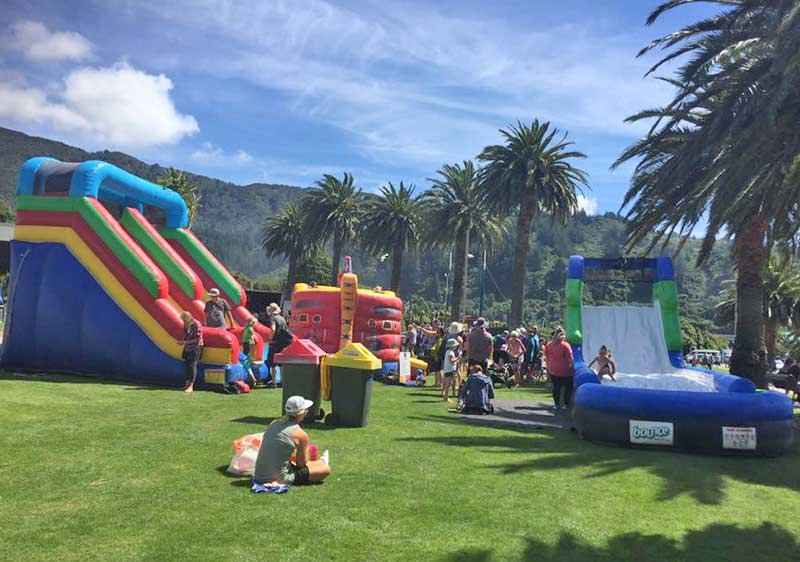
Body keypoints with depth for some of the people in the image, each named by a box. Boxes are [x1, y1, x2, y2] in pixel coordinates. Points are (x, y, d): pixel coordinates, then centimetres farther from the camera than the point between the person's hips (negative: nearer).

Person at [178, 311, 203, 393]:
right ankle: (187, 384, 19)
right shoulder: (186, 325, 6)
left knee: (192, 365, -12)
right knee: (187, 365, 10)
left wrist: (185, 342, -18)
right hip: (188, 348, 8)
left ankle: (191, 386, -12)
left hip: (196, 348, -8)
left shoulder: (197, 325, -17)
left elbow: (197, 339, -18)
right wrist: (182, 341, -2)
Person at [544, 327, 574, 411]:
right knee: (568, 387, 13)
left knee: (556, 387, 12)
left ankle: (557, 404, 13)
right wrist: (573, 367, 0)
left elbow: (546, 358, 9)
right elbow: (570, 358, -11)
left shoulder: (548, 345, 2)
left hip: (552, 370, 4)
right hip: (565, 371, -4)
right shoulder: (565, 345, -12)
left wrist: (548, 368, 18)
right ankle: (567, 403, 16)